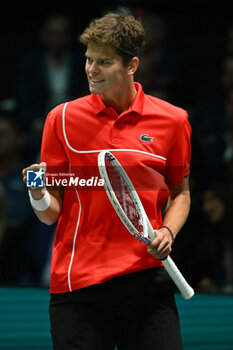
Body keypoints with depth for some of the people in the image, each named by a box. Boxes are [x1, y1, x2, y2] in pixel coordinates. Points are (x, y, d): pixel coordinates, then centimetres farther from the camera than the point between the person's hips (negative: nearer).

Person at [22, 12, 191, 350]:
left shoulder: (172, 120, 4)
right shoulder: (62, 119, 3)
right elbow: (52, 213, 4)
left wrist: (167, 232, -3)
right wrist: (39, 196, -18)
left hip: (147, 279, 1)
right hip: (78, 283, 0)